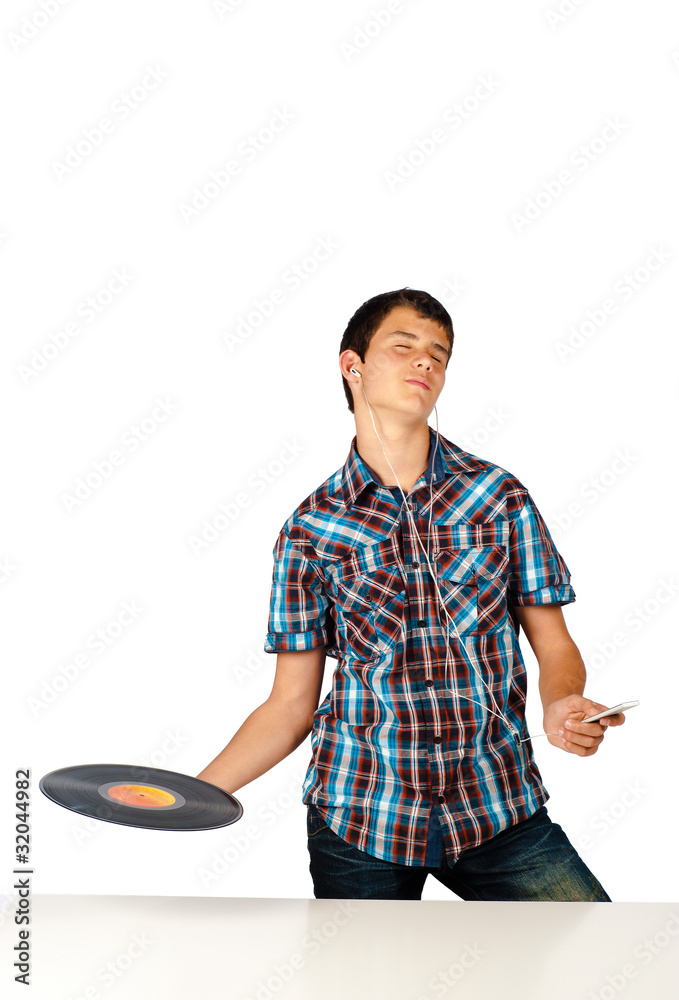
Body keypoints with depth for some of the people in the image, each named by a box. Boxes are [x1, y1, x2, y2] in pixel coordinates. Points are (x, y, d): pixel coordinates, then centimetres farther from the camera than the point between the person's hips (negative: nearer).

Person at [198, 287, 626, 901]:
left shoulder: (500, 496, 2)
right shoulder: (312, 528, 0)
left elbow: (555, 647, 5)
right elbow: (290, 704, 3)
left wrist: (560, 707, -18)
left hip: (496, 804, 1)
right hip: (357, 813, 0)